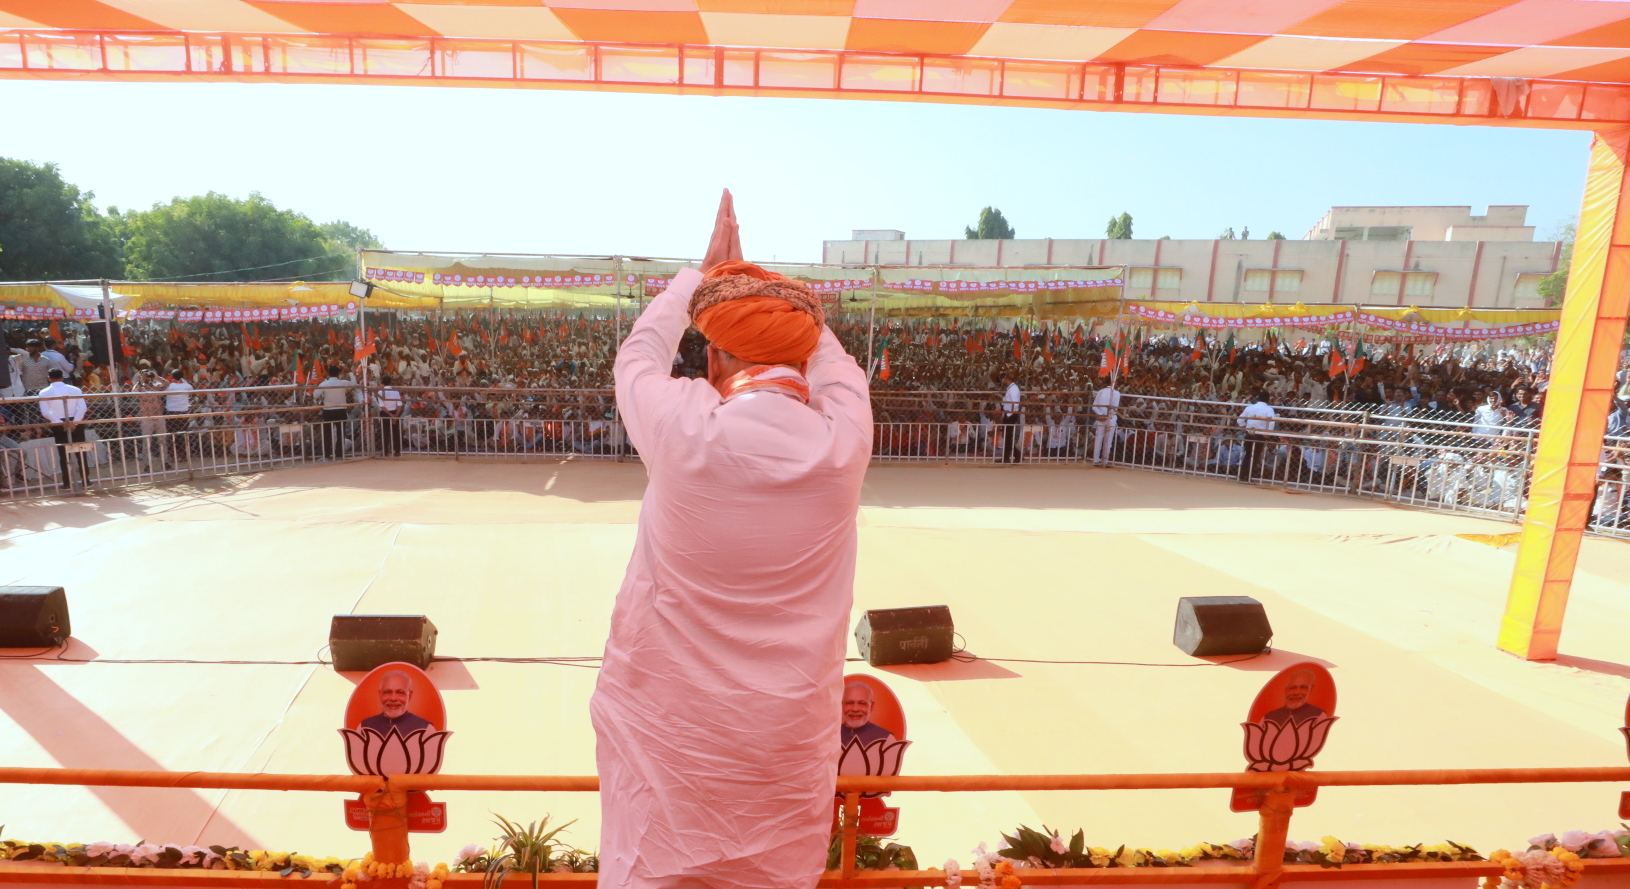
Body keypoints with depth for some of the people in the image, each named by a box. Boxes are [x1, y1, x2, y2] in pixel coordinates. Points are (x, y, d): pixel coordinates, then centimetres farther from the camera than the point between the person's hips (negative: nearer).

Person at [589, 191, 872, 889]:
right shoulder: (844, 439, -13)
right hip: (789, 727, 2)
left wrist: (697, 276, 17)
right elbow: (832, 358, 10)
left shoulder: (682, 429, -19)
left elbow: (637, 358, 4)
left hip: (668, 724, -2)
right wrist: (746, 274, 19)